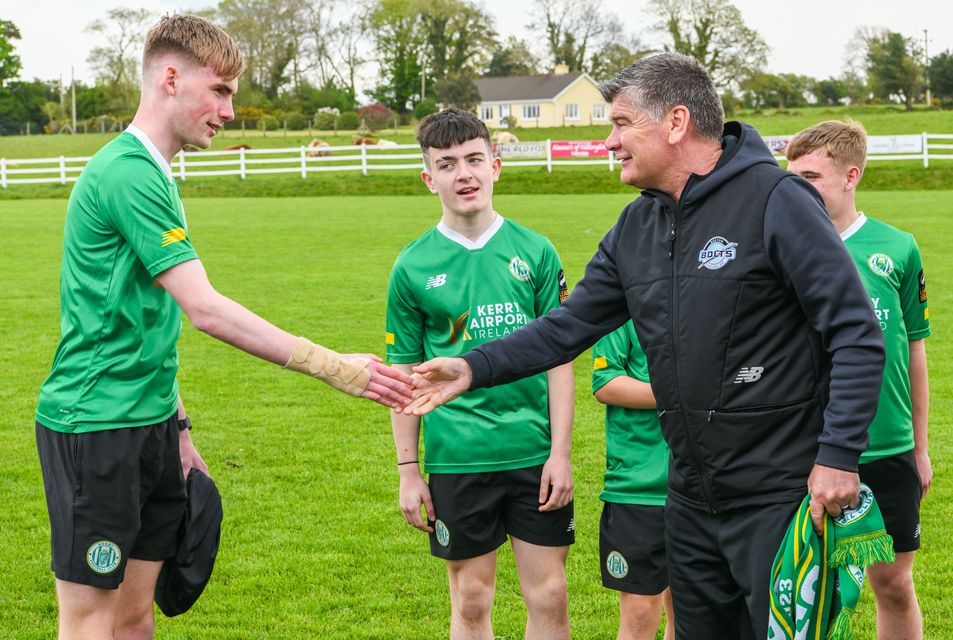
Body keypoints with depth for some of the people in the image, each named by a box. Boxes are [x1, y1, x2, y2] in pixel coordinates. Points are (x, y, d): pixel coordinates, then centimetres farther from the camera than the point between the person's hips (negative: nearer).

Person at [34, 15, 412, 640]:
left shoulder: (152, 175, 14)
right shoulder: (128, 174, -17)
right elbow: (204, 309, -24)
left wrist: (177, 425, 18)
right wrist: (332, 367, -25)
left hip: (149, 423, 9)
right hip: (92, 425, -9)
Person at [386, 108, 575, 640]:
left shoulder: (535, 251, 1)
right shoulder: (413, 267, 0)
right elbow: (405, 374, 5)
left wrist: (561, 453, -3)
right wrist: (408, 472, 3)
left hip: (535, 453, 1)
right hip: (457, 457, 0)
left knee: (549, 596, 5)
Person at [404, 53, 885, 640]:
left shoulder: (776, 201, -14)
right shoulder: (636, 228, 9)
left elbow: (857, 336, -15)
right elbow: (569, 326, 12)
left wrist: (839, 456, -19)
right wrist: (475, 367, 1)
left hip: (781, 500, -7)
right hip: (692, 501, 8)